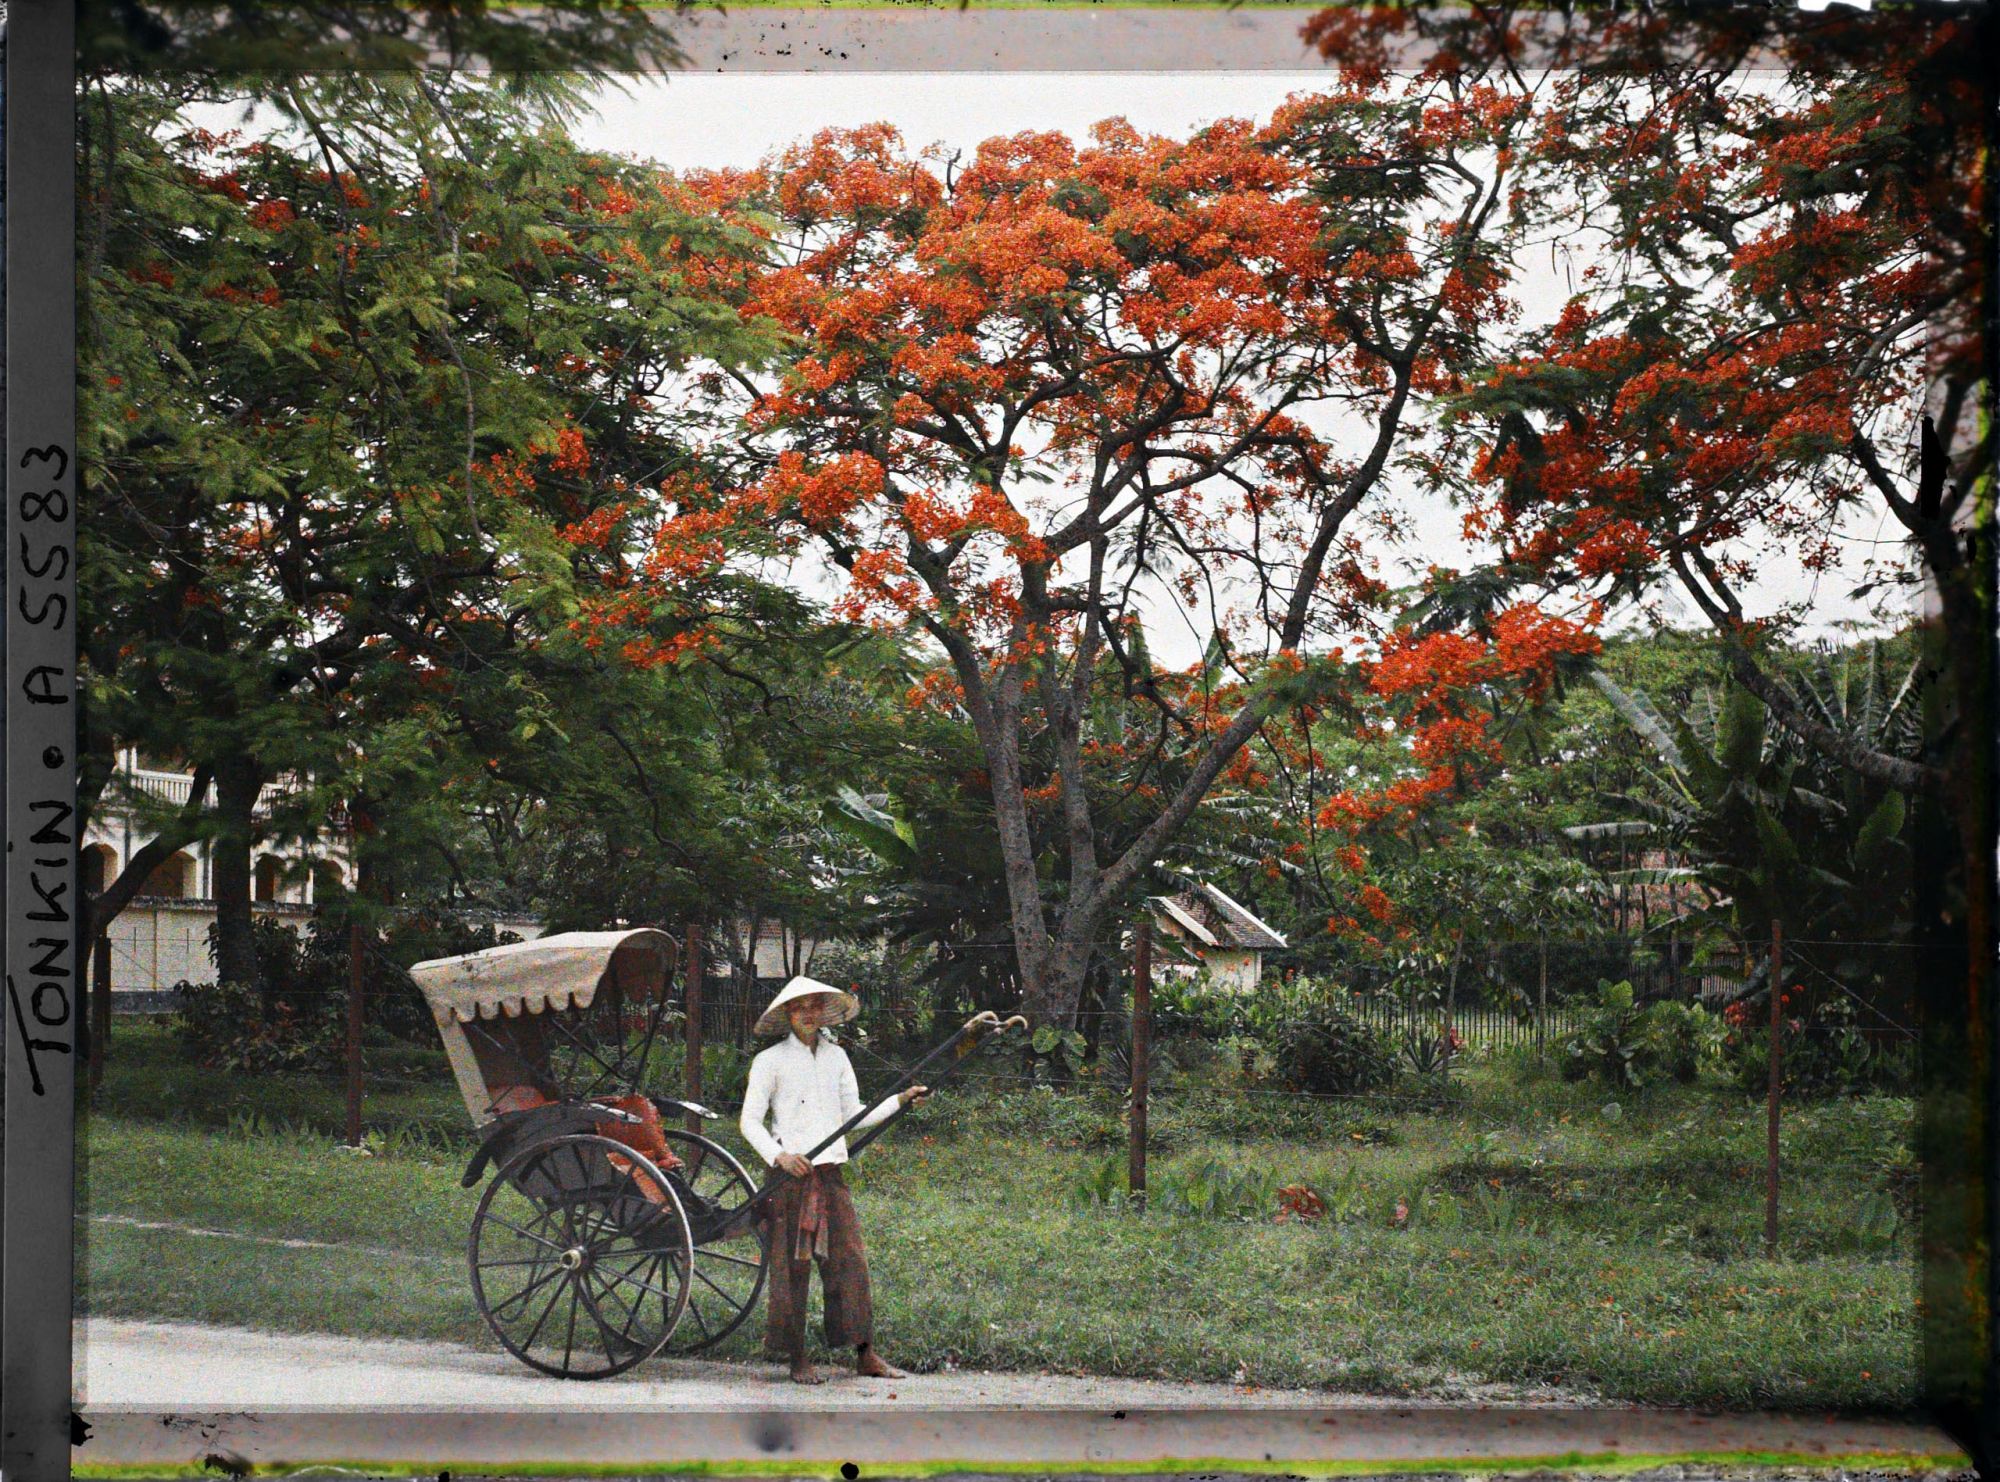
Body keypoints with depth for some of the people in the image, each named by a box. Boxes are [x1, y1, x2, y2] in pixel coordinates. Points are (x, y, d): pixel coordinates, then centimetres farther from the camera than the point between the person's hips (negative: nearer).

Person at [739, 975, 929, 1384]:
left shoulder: (836, 1057, 14)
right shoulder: (770, 1061, -1)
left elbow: (854, 1116, 17)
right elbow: (750, 1122, -3)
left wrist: (900, 1101, 6)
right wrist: (778, 1155, -19)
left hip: (831, 1175, 4)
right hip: (789, 1176, -4)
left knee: (849, 1259, 1)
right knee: (791, 1265, -3)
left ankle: (865, 1353, 4)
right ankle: (796, 1358, 4)